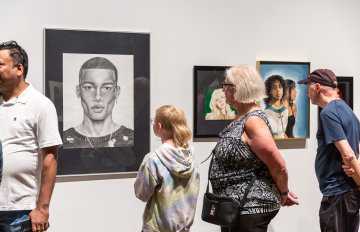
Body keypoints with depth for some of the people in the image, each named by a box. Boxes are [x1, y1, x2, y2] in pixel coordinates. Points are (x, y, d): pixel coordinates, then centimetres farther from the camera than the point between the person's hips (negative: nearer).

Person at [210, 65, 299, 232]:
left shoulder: (253, 120, -20)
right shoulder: (240, 118, 9)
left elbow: (278, 165, -21)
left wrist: (283, 194, -5)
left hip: (251, 207, -9)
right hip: (234, 206, 9)